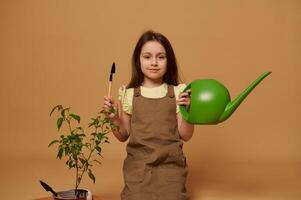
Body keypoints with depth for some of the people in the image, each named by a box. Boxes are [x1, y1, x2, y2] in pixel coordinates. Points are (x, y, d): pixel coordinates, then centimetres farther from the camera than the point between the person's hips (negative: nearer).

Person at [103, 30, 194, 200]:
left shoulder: (177, 93, -1)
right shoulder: (129, 94, 1)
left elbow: (185, 135, 0)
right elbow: (124, 136, 7)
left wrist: (187, 110, -14)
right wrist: (114, 118, -10)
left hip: (170, 165, 0)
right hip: (138, 166, 1)